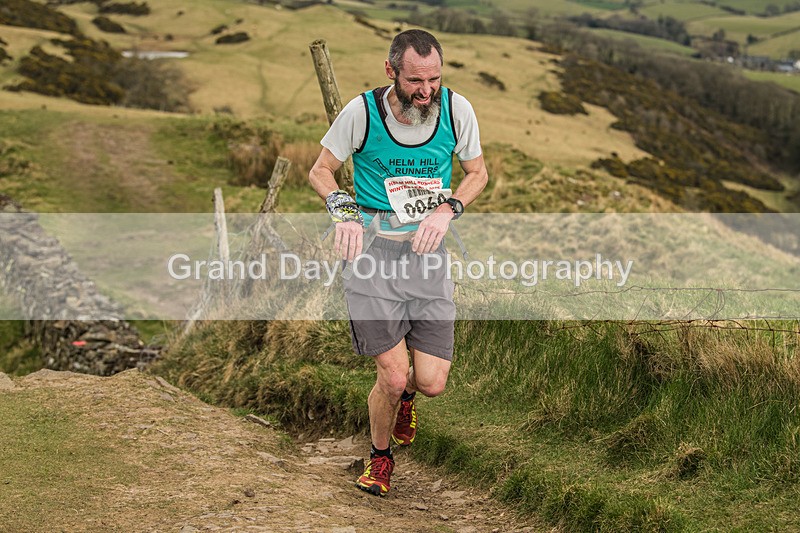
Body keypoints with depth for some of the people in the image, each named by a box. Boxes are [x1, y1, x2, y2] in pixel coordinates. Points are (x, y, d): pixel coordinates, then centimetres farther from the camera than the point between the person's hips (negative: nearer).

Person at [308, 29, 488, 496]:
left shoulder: (457, 109, -7)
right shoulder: (362, 112, -12)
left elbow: (478, 172, 9)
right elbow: (321, 170, 2)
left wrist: (447, 209, -10)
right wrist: (344, 210, -18)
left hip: (429, 253, 2)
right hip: (372, 250, -2)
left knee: (432, 383, -2)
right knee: (393, 377, -8)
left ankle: (405, 395, 39)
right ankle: (380, 457, 25)